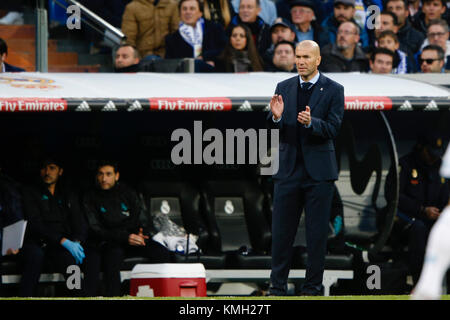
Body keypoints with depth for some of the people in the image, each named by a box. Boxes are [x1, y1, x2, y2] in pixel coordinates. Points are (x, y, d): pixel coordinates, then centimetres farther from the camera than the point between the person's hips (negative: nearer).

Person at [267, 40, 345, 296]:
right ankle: (278, 287, 10)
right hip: (288, 169, 3)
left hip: (319, 171, -3)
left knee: (317, 234, 1)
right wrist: (276, 117, -17)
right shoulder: (284, 88, 9)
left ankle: (313, 287, 9)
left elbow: (333, 129, -9)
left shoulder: (333, 90, -2)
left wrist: (311, 122, -26)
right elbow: (275, 130, 5)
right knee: (281, 231, 3)